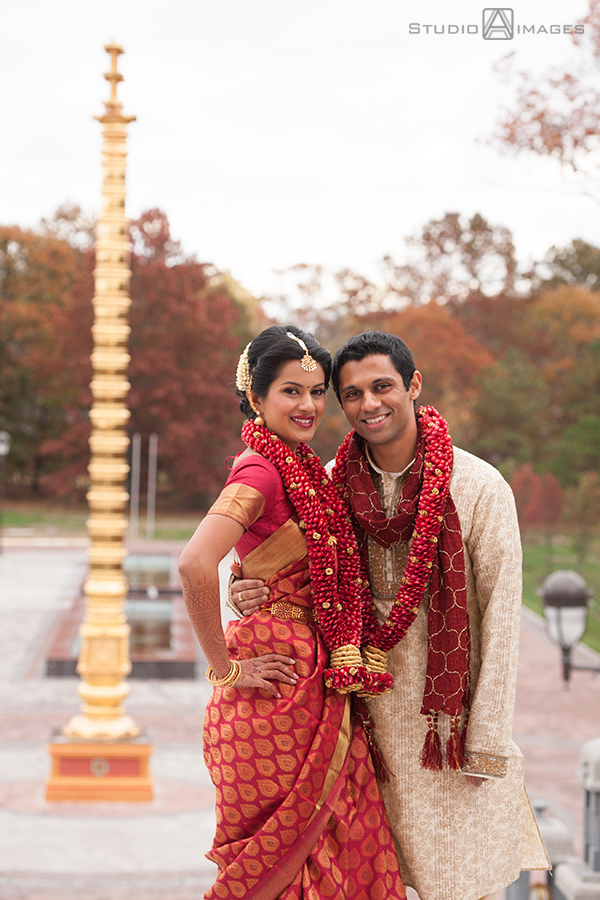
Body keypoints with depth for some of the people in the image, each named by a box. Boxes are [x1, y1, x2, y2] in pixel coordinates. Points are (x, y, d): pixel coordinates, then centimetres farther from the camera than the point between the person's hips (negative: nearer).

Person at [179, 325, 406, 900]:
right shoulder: (260, 470, -16)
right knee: (278, 852, 1)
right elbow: (196, 564, -31)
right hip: (279, 684, -9)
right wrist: (225, 668, -21)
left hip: (315, 681, 9)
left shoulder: (302, 468, 13)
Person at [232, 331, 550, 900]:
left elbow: (500, 613, -9)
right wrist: (247, 593, -12)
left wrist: (488, 741, -11)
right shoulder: (333, 483, 0)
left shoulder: (479, 487, -11)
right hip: (368, 702, 3)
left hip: (450, 705, -3)